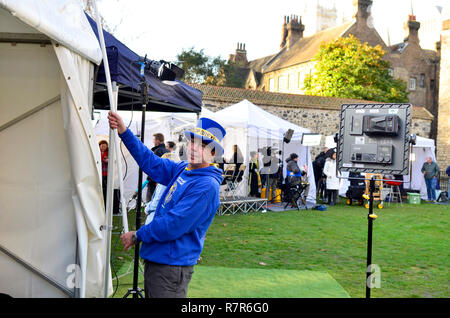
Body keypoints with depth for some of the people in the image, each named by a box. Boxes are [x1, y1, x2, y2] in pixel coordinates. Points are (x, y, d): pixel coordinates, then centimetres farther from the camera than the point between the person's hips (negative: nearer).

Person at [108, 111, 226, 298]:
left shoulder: (206, 185, -20)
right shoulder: (182, 169, 9)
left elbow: (174, 225, -22)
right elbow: (151, 163, 12)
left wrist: (137, 236, -11)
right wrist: (124, 132, 5)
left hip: (172, 265, -9)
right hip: (156, 258, 9)